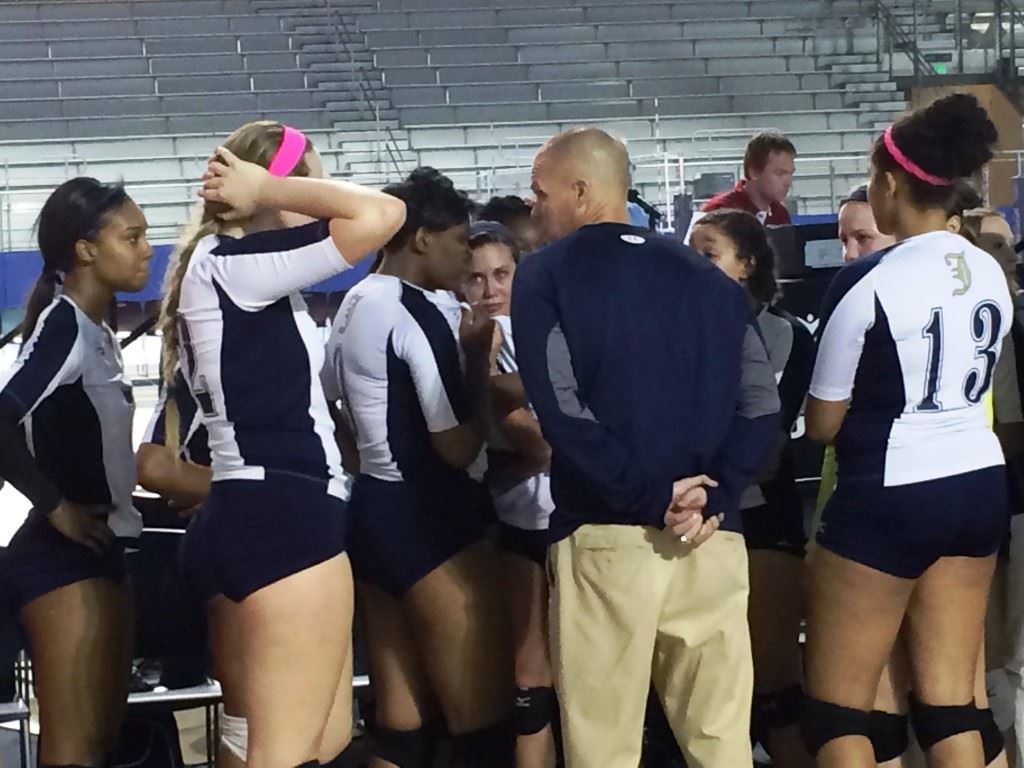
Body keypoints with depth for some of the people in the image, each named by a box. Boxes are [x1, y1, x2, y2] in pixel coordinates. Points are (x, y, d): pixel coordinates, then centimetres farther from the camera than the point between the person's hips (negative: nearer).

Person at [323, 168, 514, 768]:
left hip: (376, 510, 10)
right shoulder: (421, 313, -16)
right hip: (433, 519, -10)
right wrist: (478, 355, -8)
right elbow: (460, 445, -18)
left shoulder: (355, 306, 13)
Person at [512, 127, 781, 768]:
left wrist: (648, 496, -8)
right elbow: (762, 405, 3)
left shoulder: (548, 275, 2)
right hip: (711, 538, 4)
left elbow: (562, 412, -11)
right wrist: (712, 496, -4)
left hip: (605, 536, -4)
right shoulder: (705, 275, 14)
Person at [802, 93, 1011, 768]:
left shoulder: (868, 283, -15)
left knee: (835, 708, 4)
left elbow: (823, 424, -7)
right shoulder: (990, 273, 3)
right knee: (952, 704, 9)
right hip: (980, 486, 7)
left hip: (888, 501, -7)